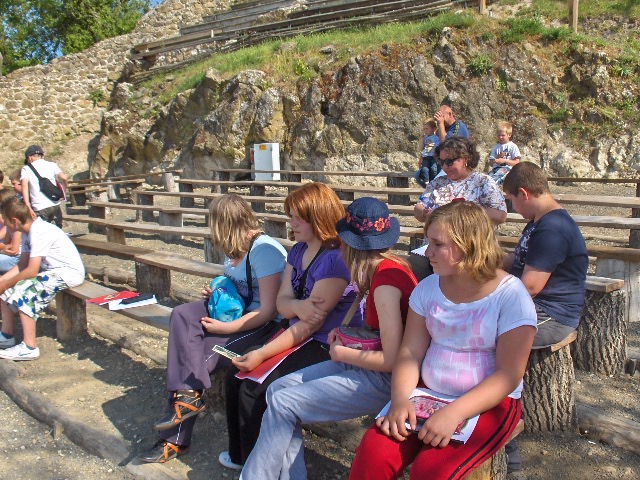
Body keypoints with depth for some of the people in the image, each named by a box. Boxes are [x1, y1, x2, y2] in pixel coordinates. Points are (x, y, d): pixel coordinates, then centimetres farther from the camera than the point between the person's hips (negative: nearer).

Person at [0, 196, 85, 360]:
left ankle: (29, 348, -18)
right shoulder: (28, 231, 5)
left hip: (69, 273, -10)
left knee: (24, 290, -25)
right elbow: (22, 264, 9)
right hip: (52, 270, 10)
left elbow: (31, 271, -27)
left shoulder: (40, 232, -24)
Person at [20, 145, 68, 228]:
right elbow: (63, 178, -6)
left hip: (39, 208, -3)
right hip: (55, 205, 3)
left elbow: (24, 186, -11)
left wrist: (28, 207, -16)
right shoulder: (52, 165, 9)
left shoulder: (26, 169, 5)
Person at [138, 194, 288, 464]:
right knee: (182, 315, -14)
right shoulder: (234, 247, 7)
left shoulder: (264, 251, -21)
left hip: (264, 323, -9)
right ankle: (188, 395, -17)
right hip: (237, 309, 9)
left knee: (199, 356, -21)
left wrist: (223, 328, -22)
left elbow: (268, 311, -23)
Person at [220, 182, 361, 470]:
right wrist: (298, 306, -22)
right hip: (296, 336, 9)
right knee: (235, 377, -1)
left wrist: (262, 354, -22)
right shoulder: (297, 251, 8)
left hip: (325, 346, -9)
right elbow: (282, 302, 4)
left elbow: (312, 323, -22)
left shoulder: (335, 259, -20)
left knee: (254, 390, -18)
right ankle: (239, 454, 19)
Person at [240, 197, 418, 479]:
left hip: (387, 379, -9)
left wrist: (342, 353, -10)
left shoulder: (386, 280, -23)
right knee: (278, 388, 2)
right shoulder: (388, 267, 3)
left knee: (282, 403, -11)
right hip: (372, 366, 9)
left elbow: (391, 360, -24)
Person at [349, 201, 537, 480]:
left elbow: (508, 374, -15)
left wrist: (453, 413, -25)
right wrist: (400, 400, -16)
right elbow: (410, 352, 2)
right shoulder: (428, 288, 4)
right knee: (373, 453, -20)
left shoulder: (511, 296, -11)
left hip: (488, 405, -3)